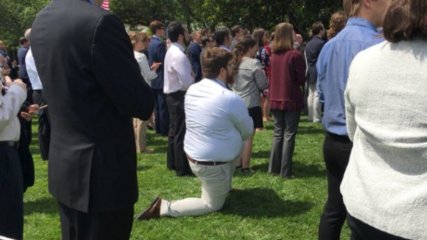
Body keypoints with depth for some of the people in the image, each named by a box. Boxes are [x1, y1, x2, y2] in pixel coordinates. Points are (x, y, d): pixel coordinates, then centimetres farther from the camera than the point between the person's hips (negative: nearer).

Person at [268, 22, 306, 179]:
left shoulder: (274, 56, 2)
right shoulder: (295, 55, -14)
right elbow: (302, 79, -8)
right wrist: (300, 85, 11)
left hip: (275, 100, 5)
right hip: (291, 100, -5)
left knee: (278, 134, 15)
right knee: (289, 135, 1)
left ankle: (274, 167, 18)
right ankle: (285, 171, 2)